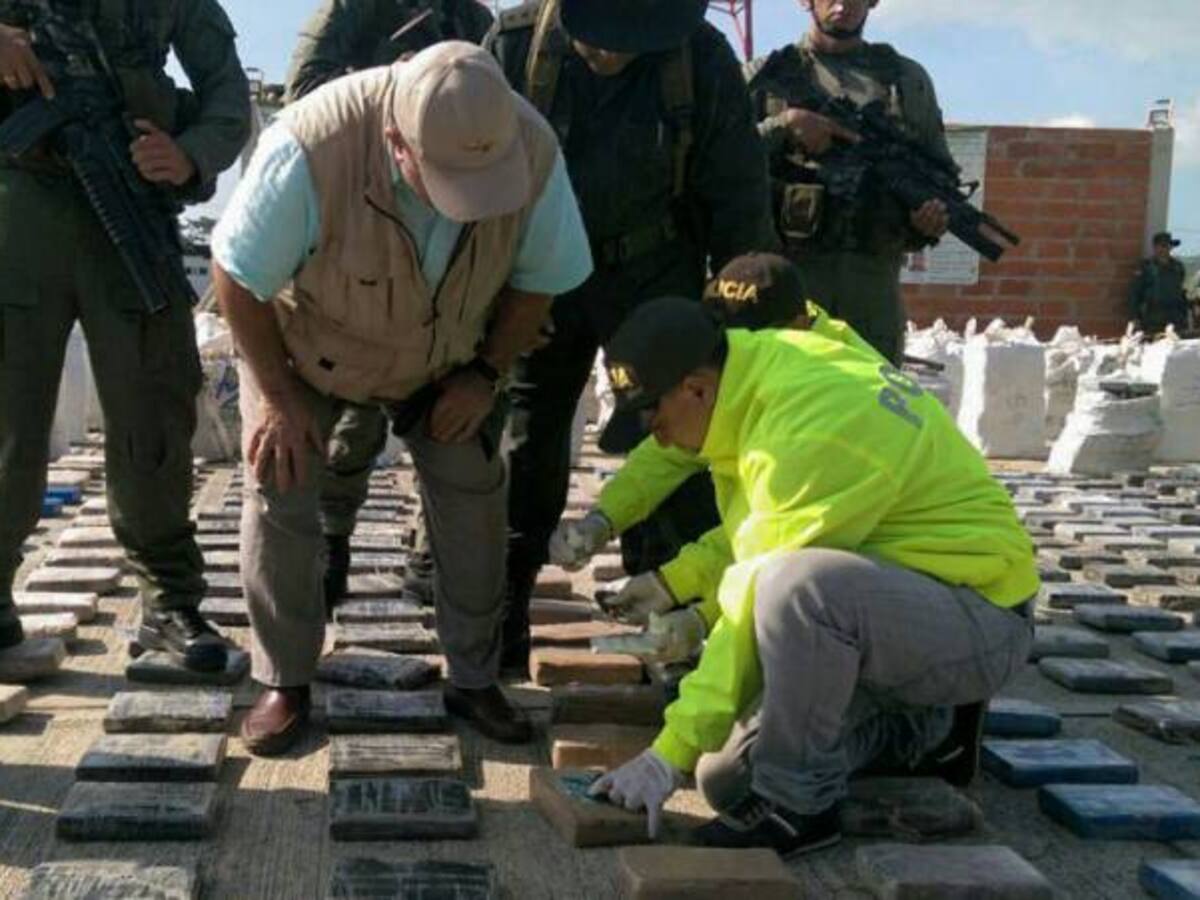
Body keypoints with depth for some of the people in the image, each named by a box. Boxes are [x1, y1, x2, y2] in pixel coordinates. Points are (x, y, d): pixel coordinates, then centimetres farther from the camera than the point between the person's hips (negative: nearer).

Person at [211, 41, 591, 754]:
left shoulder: (533, 150, -31)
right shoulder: (311, 148, -41)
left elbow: (540, 279, -10)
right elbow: (238, 275, -24)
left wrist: (486, 373, -11)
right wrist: (277, 395, -17)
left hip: (446, 354, 2)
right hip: (304, 344, -2)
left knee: (474, 494, -3)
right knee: (282, 495, -8)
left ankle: (474, 679, 13)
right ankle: (285, 683, 11)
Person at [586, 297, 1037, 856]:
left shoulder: (808, 435, -29)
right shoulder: (771, 373, -2)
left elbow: (758, 607, -27)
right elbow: (758, 529, 14)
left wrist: (672, 754, -22)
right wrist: (672, 584, 1)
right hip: (887, 603, 9)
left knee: (796, 585, -39)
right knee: (728, 778, 6)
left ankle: (797, 803, -17)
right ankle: (927, 732, 20)